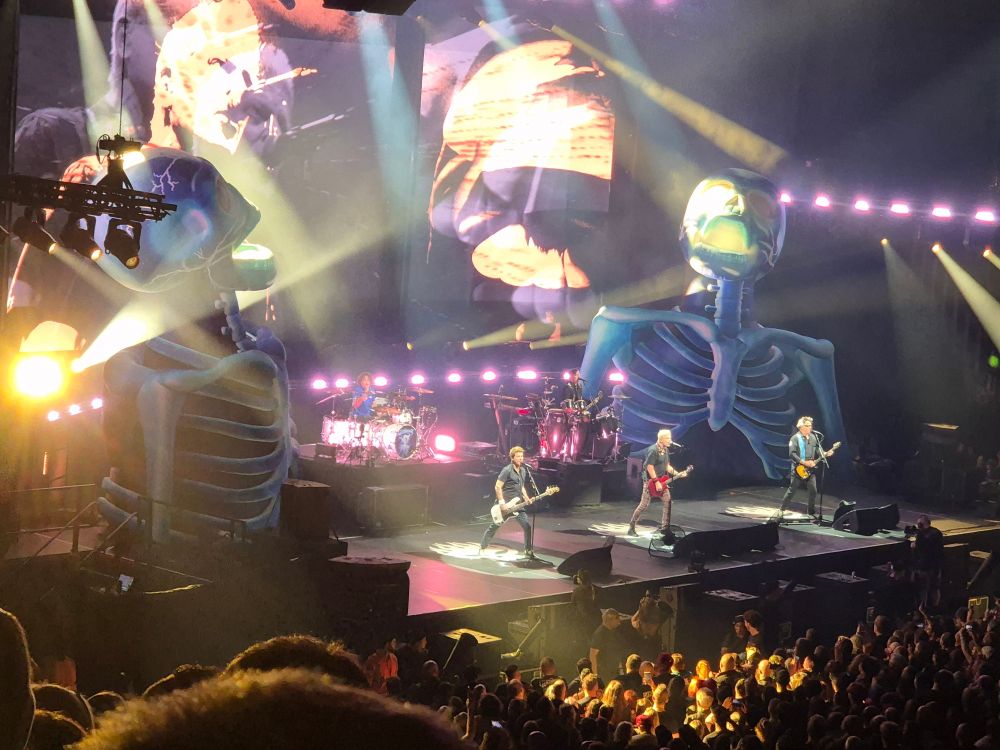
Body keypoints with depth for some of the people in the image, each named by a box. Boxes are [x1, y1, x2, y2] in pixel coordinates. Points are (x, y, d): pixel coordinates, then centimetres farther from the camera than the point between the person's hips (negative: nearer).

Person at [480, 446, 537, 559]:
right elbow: (497, 487, -16)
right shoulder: (507, 470, -14)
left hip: (517, 505, 6)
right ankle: (482, 547, 17)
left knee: (527, 526, -1)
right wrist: (502, 503, -19)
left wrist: (526, 498, 6)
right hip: (505, 504, -6)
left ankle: (528, 551, 9)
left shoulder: (523, 471, 10)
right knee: (494, 526, 3)